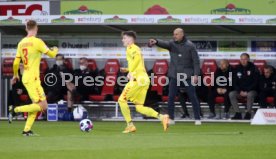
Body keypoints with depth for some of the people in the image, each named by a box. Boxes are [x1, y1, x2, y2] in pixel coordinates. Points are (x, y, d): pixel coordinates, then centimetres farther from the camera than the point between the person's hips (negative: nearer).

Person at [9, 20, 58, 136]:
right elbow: (51, 54, -4)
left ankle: (27, 130, 11)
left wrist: (15, 75, 24)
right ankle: (15, 110, -12)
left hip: (26, 78, 8)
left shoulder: (21, 43, 7)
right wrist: (55, 50, 19)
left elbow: (16, 62, 8)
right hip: (33, 78, -8)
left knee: (36, 104, 16)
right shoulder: (37, 42, -13)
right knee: (43, 106, -7)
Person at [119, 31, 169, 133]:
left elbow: (137, 57, -22)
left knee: (122, 100, -3)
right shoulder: (136, 49, 26)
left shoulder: (131, 48, -2)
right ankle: (162, 117, -6)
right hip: (145, 79, 9)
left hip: (138, 79, -9)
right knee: (139, 107, 7)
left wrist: (130, 71, -21)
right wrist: (127, 70, 25)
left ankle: (130, 125, -5)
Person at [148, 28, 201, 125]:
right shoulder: (172, 44, 3)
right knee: (171, 97, -1)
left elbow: (196, 61, -4)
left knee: (192, 97, -2)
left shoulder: (190, 46, -2)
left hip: (187, 75, -3)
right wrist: (156, 42, -41)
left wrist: (196, 74, -13)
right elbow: (163, 44, -18)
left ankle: (197, 118, 4)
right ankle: (171, 118, 8)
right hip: (174, 76, 3)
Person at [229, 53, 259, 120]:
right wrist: (240, 91, -9)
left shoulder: (253, 68, -4)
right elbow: (235, 82, 8)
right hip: (240, 91, 4)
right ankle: (238, 114, -22)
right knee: (231, 94, -24)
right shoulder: (238, 69, 6)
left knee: (250, 94, -38)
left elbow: (255, 82, -7)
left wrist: (247, 91, -16)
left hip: (251, 90, -3)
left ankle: (248, 114, -26)